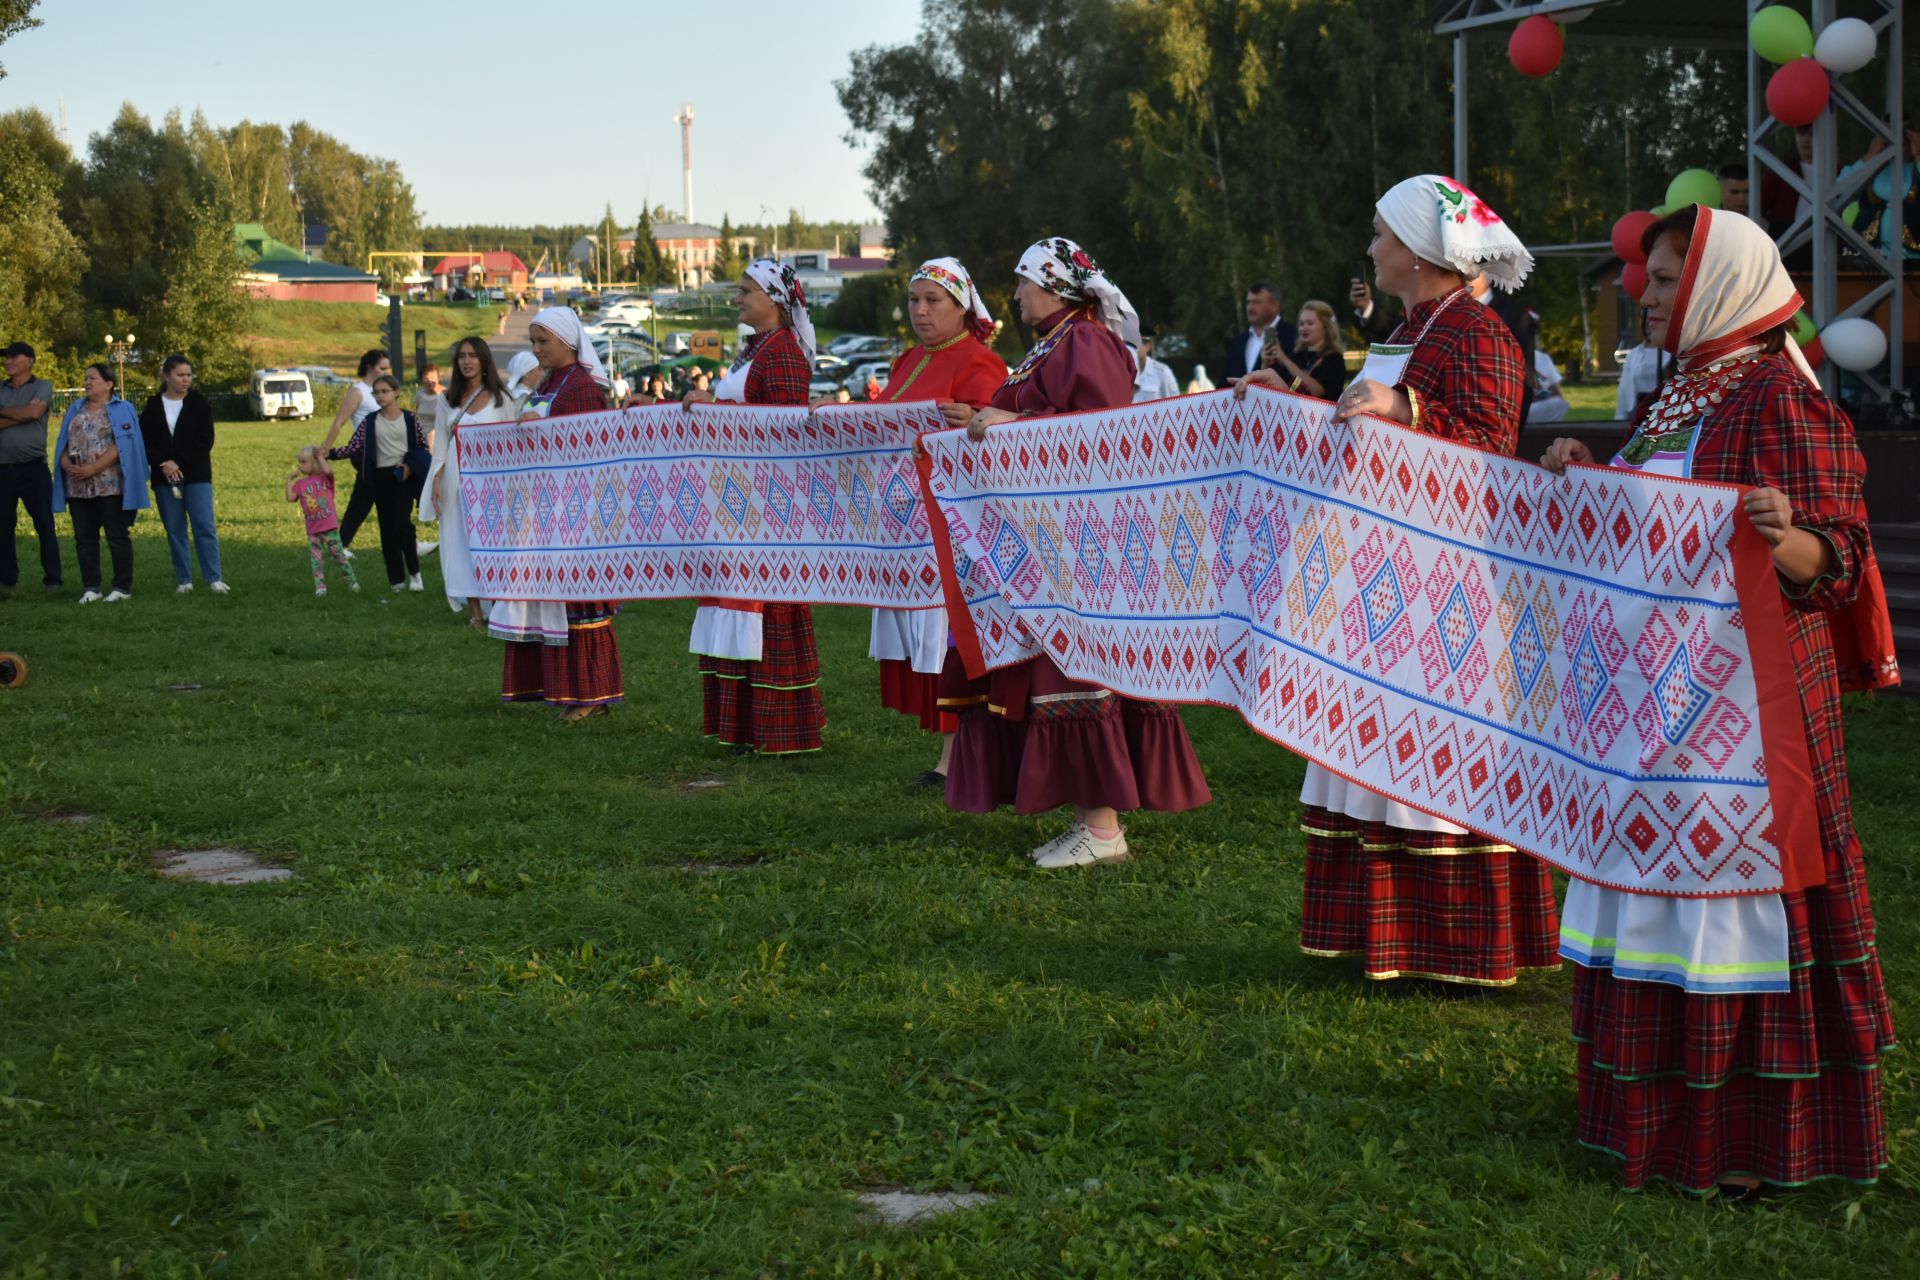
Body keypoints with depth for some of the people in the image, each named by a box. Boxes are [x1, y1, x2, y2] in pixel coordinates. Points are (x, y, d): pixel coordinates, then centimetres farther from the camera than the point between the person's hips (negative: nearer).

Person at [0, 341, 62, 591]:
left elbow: (35, 412, -15)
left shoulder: (42, 387, 2)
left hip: (33, 467, -4)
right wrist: (22, 414, -14)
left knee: (44, 525, -4)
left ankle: (53, 580, -3)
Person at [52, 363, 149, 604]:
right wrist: (67, 465, -9)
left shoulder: (122, 410, -1)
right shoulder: (75, 410, 16)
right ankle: (90, 587, 12)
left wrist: (93, 469, -18)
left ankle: (122, 587, 3)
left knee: (118, 537, -2)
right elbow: (63, 442, 12)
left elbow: (121, 446, -11)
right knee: (84, 539, 6)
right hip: (78, 487, 6)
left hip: (110, 485, -5)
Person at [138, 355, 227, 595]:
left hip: (197, 476, -2)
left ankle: (214, 579, -11)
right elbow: (145, 441, 3)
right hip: (165, 477, 2)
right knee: (174, 531, 4)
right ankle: (184, 580, 10)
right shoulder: (153, 406, 6)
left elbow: (205, 441, -5)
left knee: (204, 526, -10)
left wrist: (179, 463, -12)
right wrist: (163, 463, -13)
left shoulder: (199, 403, 2)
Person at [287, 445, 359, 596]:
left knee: (339, 555, 1)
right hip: (312, 530, 4)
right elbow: (290, 498, -4)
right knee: (317, 559, 4)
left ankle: (351, 581, 11)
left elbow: (328, 470, -26)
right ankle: (320, 586, 7)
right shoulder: (301, 483, 7)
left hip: (330, 526, -4)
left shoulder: (325, 478, -2)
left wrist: (320, 456, -16)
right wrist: (289, 480, -2)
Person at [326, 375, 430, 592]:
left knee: (402, 523, -14)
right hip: (380, 477, 3)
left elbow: (424, 447, 3)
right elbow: (353, 448, -1)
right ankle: (397, 579, 13)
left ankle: (414, 573, 0)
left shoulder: (409, 418, 0)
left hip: (404, 476, -3)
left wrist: (411, 465, -11)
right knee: (387, 527, 5)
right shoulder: (370, 421, 3)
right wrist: (331, 454, -15)